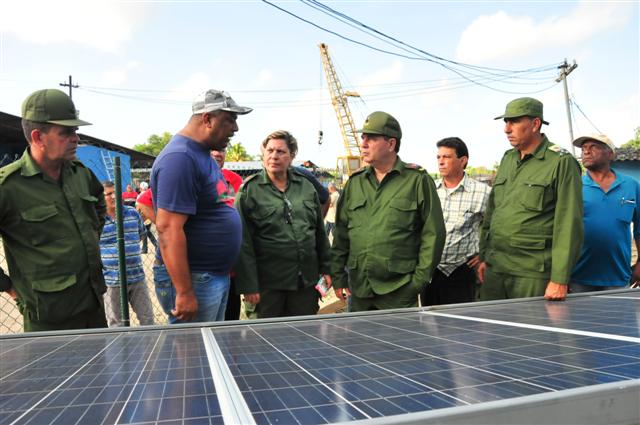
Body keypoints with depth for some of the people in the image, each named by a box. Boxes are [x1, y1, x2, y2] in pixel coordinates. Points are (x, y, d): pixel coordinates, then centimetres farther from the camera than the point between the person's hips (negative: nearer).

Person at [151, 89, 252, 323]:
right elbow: (168, 228, -26)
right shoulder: (180, 158, -21)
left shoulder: (203, 154, 11)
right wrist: (185, 293, -25)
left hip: (218, 276, 10)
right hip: (193, 280, -10)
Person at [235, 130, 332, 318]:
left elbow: (320, 232, 14)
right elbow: (244, 243, -8)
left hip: (307, 281, 4)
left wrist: (325, 269, 10)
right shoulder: (249, 190, -4)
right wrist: (249, 285, -11)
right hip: (269, 284, -4)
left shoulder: (306, 186, 10)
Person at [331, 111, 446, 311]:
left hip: (400, 290, -4)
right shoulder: (355, 182, 10)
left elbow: (433, 234, -4)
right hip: (359, 290, 4)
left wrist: (420, 278, -7)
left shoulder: (417, 180, -3)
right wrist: (338, 276, 7)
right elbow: (341, 234, 12)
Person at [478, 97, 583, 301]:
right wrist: (484, 257, 14)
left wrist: (560, 279, -14)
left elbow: (568, 225, -11)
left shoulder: (561, 162, -6)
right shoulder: (507, 159, 14)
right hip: (494, 269, 6)